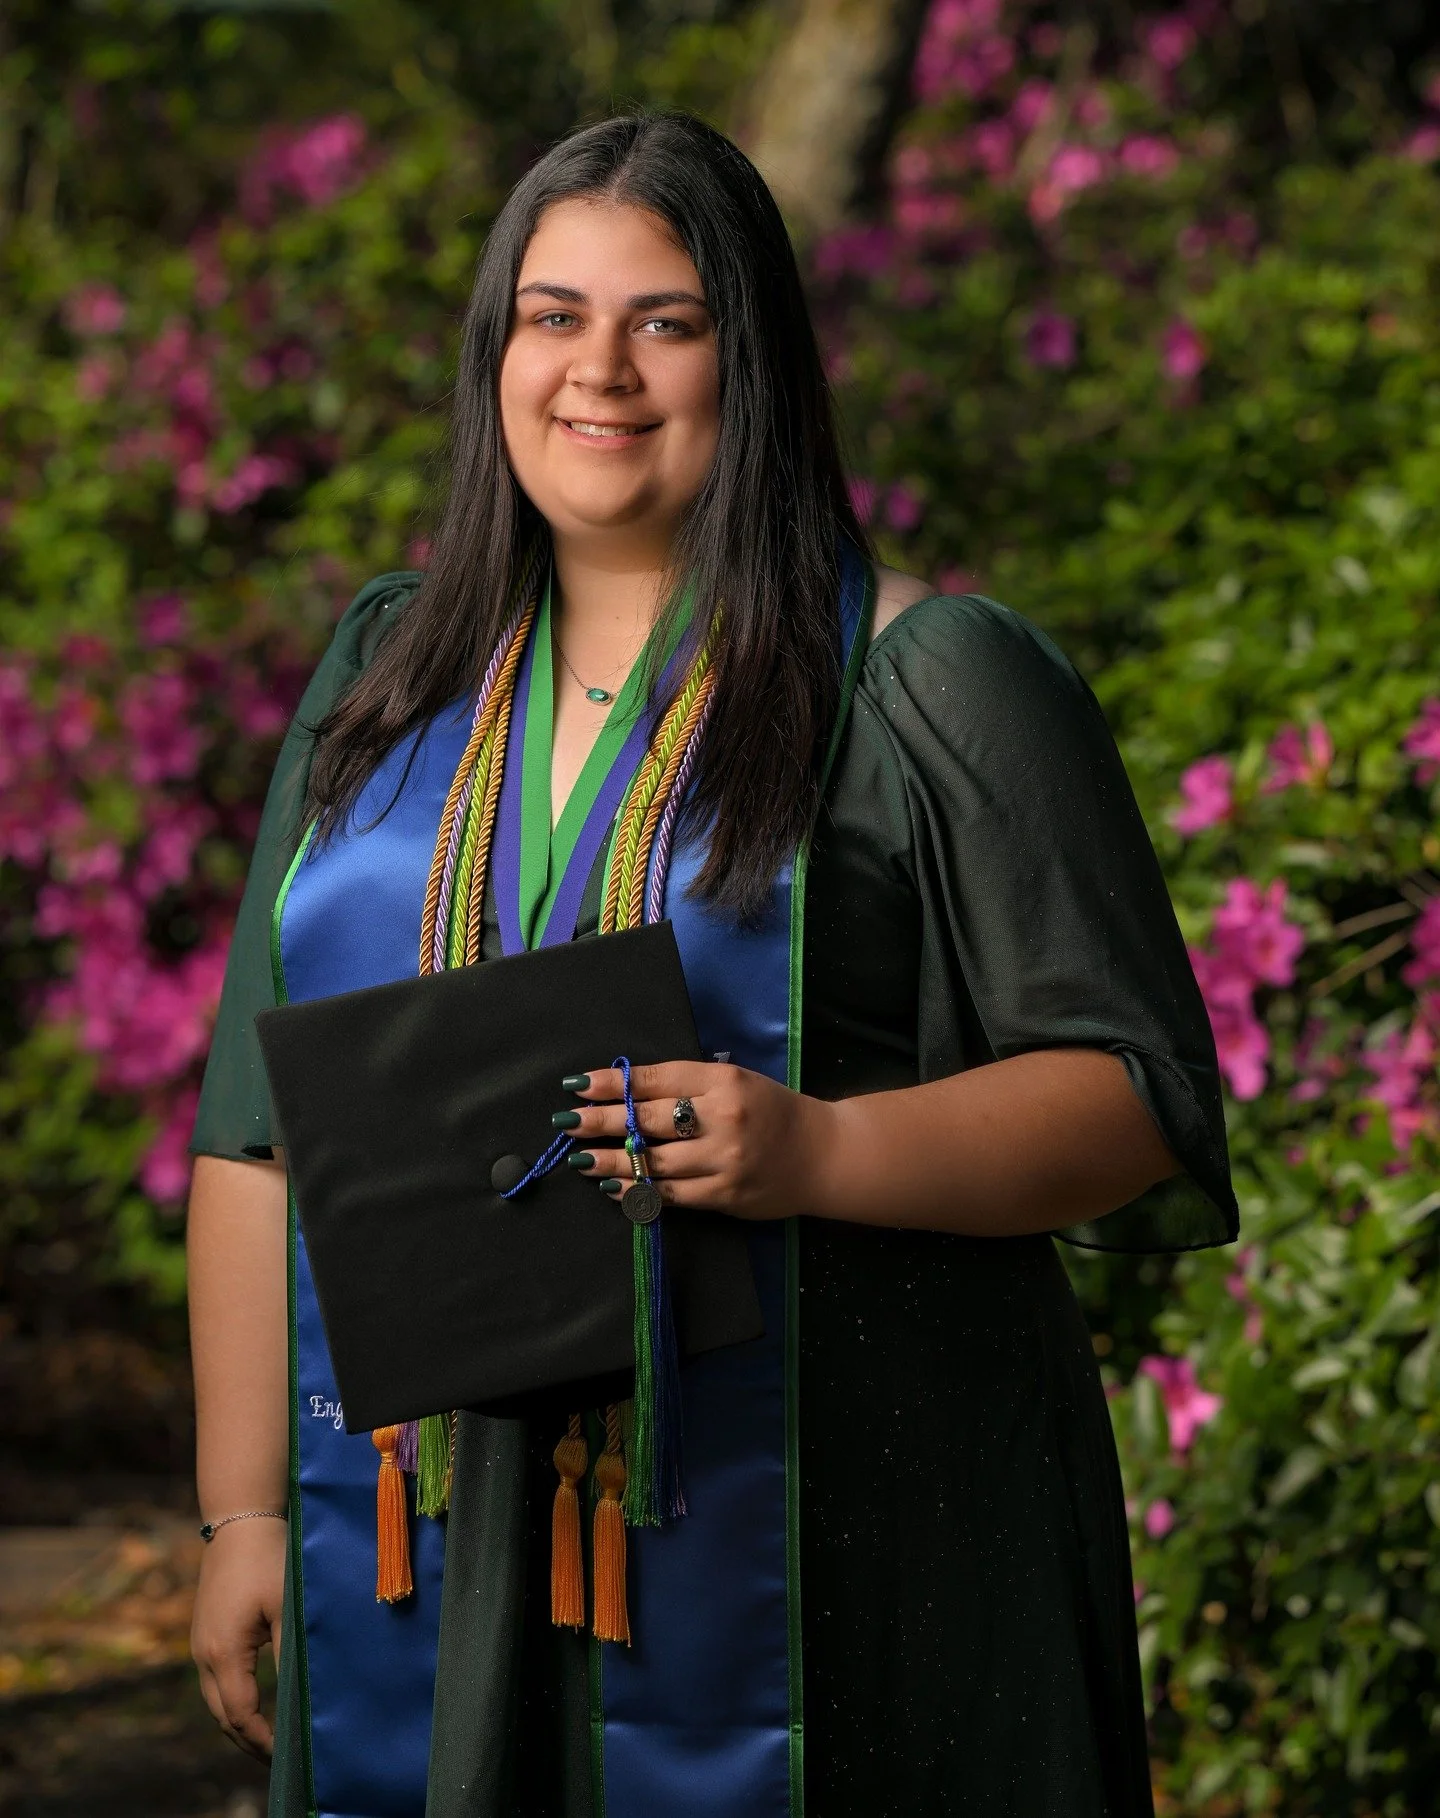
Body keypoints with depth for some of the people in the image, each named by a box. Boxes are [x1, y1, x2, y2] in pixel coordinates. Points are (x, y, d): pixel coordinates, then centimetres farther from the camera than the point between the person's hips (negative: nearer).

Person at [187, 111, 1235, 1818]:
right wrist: (246, 1507, 7)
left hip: (814, 1537, -4)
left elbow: (1139, 1099, -6)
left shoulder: (932, 686, -1)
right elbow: (259, 1125, 13)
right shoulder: (385, 683, 13)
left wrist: (815, 1152, -22)